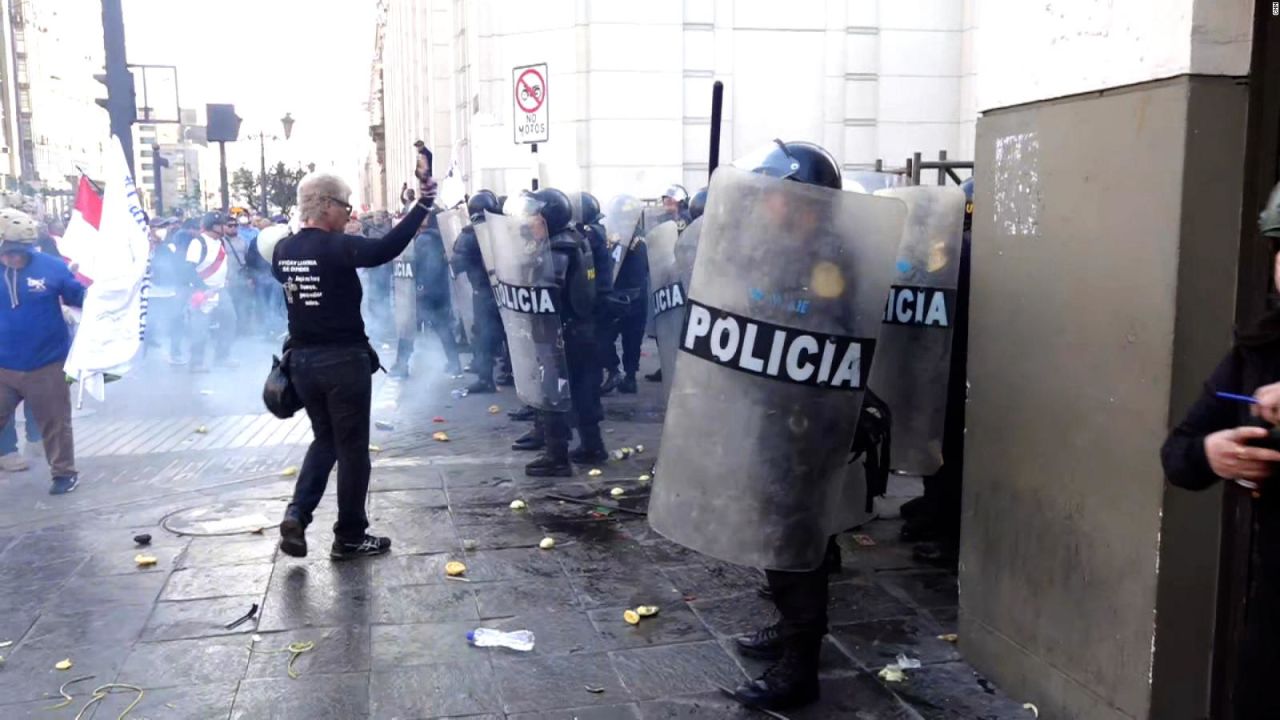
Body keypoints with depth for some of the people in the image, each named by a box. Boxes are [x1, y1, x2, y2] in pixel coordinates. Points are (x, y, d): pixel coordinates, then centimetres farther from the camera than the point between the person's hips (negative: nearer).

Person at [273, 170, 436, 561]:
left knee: (324, 440, 22)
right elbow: (384, 249, -30)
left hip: (302, 359, 7)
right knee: (352, 448, 5)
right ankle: (350, 537, 13)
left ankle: (297, 513, 6)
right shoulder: (337, 247, -17)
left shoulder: (283, 250, 6)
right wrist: (422, 206, -28)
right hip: (343, 359, -7)